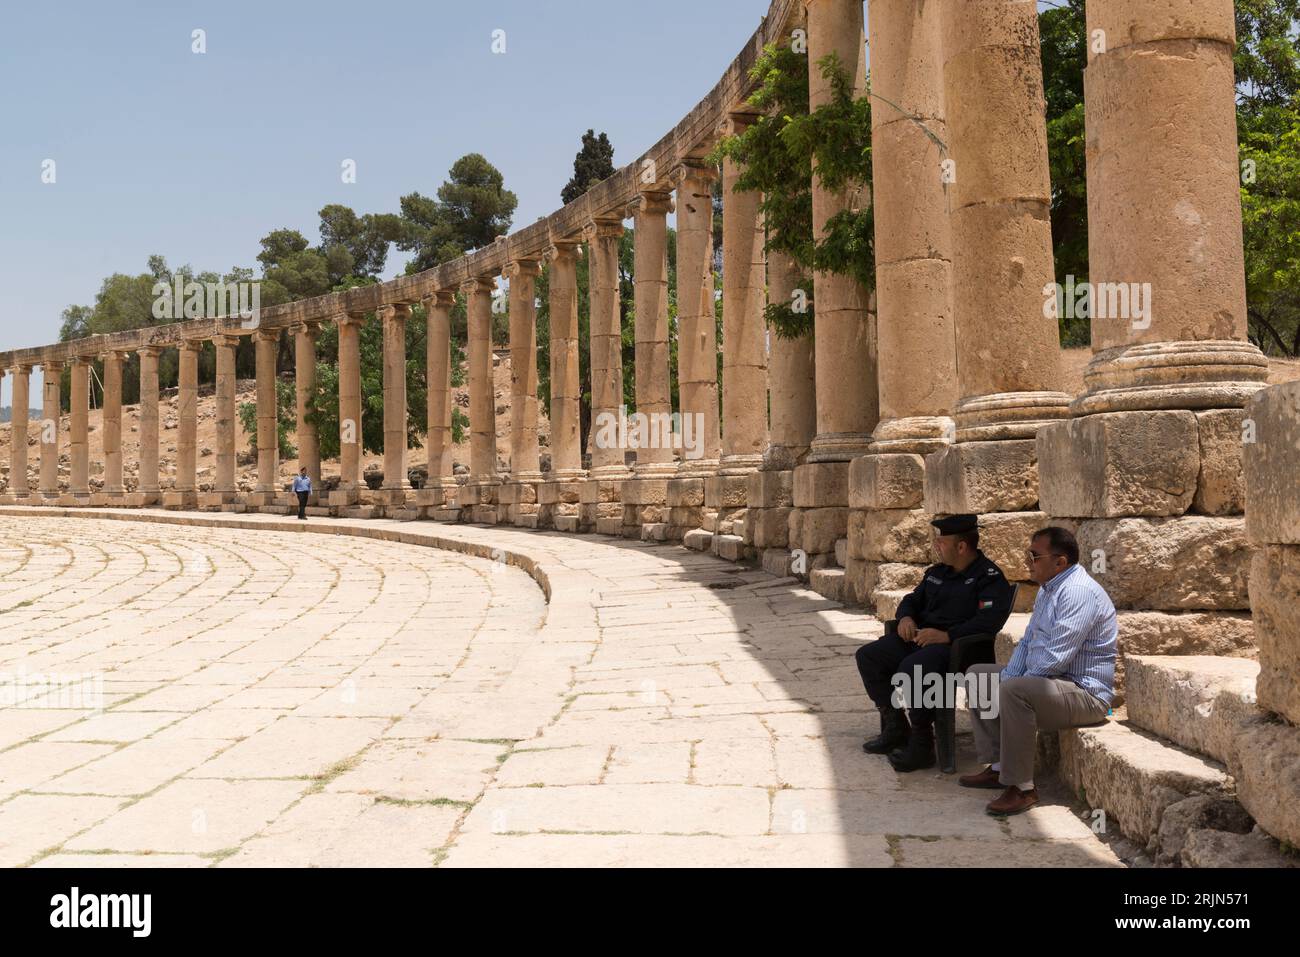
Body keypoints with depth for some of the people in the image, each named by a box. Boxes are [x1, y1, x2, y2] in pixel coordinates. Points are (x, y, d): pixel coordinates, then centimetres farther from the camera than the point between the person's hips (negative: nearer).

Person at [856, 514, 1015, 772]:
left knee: (912, 668, -36)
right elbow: (913, 599, 30)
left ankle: (922, 746, -20)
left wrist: (947, 636, -27)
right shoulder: (937, 572, 20)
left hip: (954, 645, -9)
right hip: (919, 638, 9)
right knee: (868, 656, -3)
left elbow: (991, 619, -21)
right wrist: (906, 617, 5)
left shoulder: (989, 577, -7)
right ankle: (895, 728, 6)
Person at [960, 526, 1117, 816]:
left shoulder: (1079, 592, -22)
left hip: (1086, 693, -11)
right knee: (979, 674, 13)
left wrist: (1009, 685, -14)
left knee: (1015, 691, -35)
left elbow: (1054, 659, -28)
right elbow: (1028, 643, 18)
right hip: (1048, 680, 11)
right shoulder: (1048, 588, 12)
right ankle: (998, 767, 9)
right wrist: (1004, 681, 2)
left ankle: (1021, 787, -25)